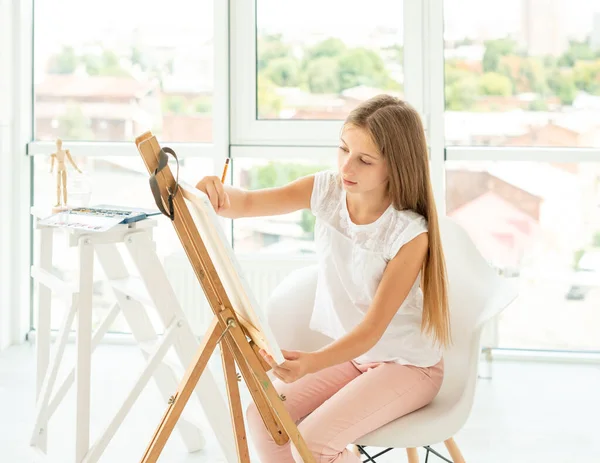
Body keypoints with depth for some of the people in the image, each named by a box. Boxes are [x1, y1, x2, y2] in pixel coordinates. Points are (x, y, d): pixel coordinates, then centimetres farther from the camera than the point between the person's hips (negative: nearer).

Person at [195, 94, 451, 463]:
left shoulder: (410, 234, -26)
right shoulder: (327, 191, -10)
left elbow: (372, 329, -27)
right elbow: (247, 204, -11)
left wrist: (310, 364, -44)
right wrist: (215, 193, -36)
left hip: (407, 365, -6)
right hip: (350, 350, 6)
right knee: (262, 418, -11)